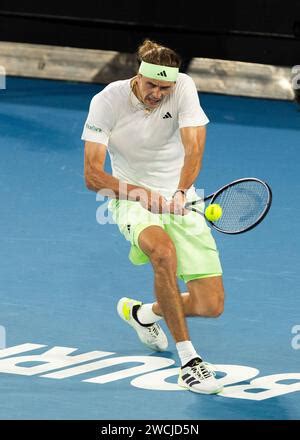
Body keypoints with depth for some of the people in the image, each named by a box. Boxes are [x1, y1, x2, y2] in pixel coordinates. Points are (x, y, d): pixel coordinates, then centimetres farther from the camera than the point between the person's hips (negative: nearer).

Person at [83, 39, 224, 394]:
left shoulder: (184, 88, -11)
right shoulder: (108, 101, -15)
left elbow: (194, 146, -22)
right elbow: (93, 176, -18)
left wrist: (180, 192, -40)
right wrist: (141, 193, -34)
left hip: (180, 200, 3)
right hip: (131, 198, -3)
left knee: (211, 306, -6)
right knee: (164, 251, -39)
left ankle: (143, 312, 29)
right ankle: (188, 359, -26)